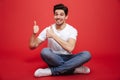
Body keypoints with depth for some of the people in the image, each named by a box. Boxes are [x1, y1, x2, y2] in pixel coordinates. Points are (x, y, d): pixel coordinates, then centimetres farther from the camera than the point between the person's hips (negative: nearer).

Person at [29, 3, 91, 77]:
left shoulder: (72, 30, -8)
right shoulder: (48, 30, -3)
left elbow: (70, 48, -26)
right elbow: (32, 46, -3)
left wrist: (53, 35, -26)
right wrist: (34, 34, -22)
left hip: (67, 58, 0)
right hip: (54, 59, 0)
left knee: (87, 54, -28)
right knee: (44, 51, -33)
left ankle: (51, 71, -28)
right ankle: (75, 69, -24)